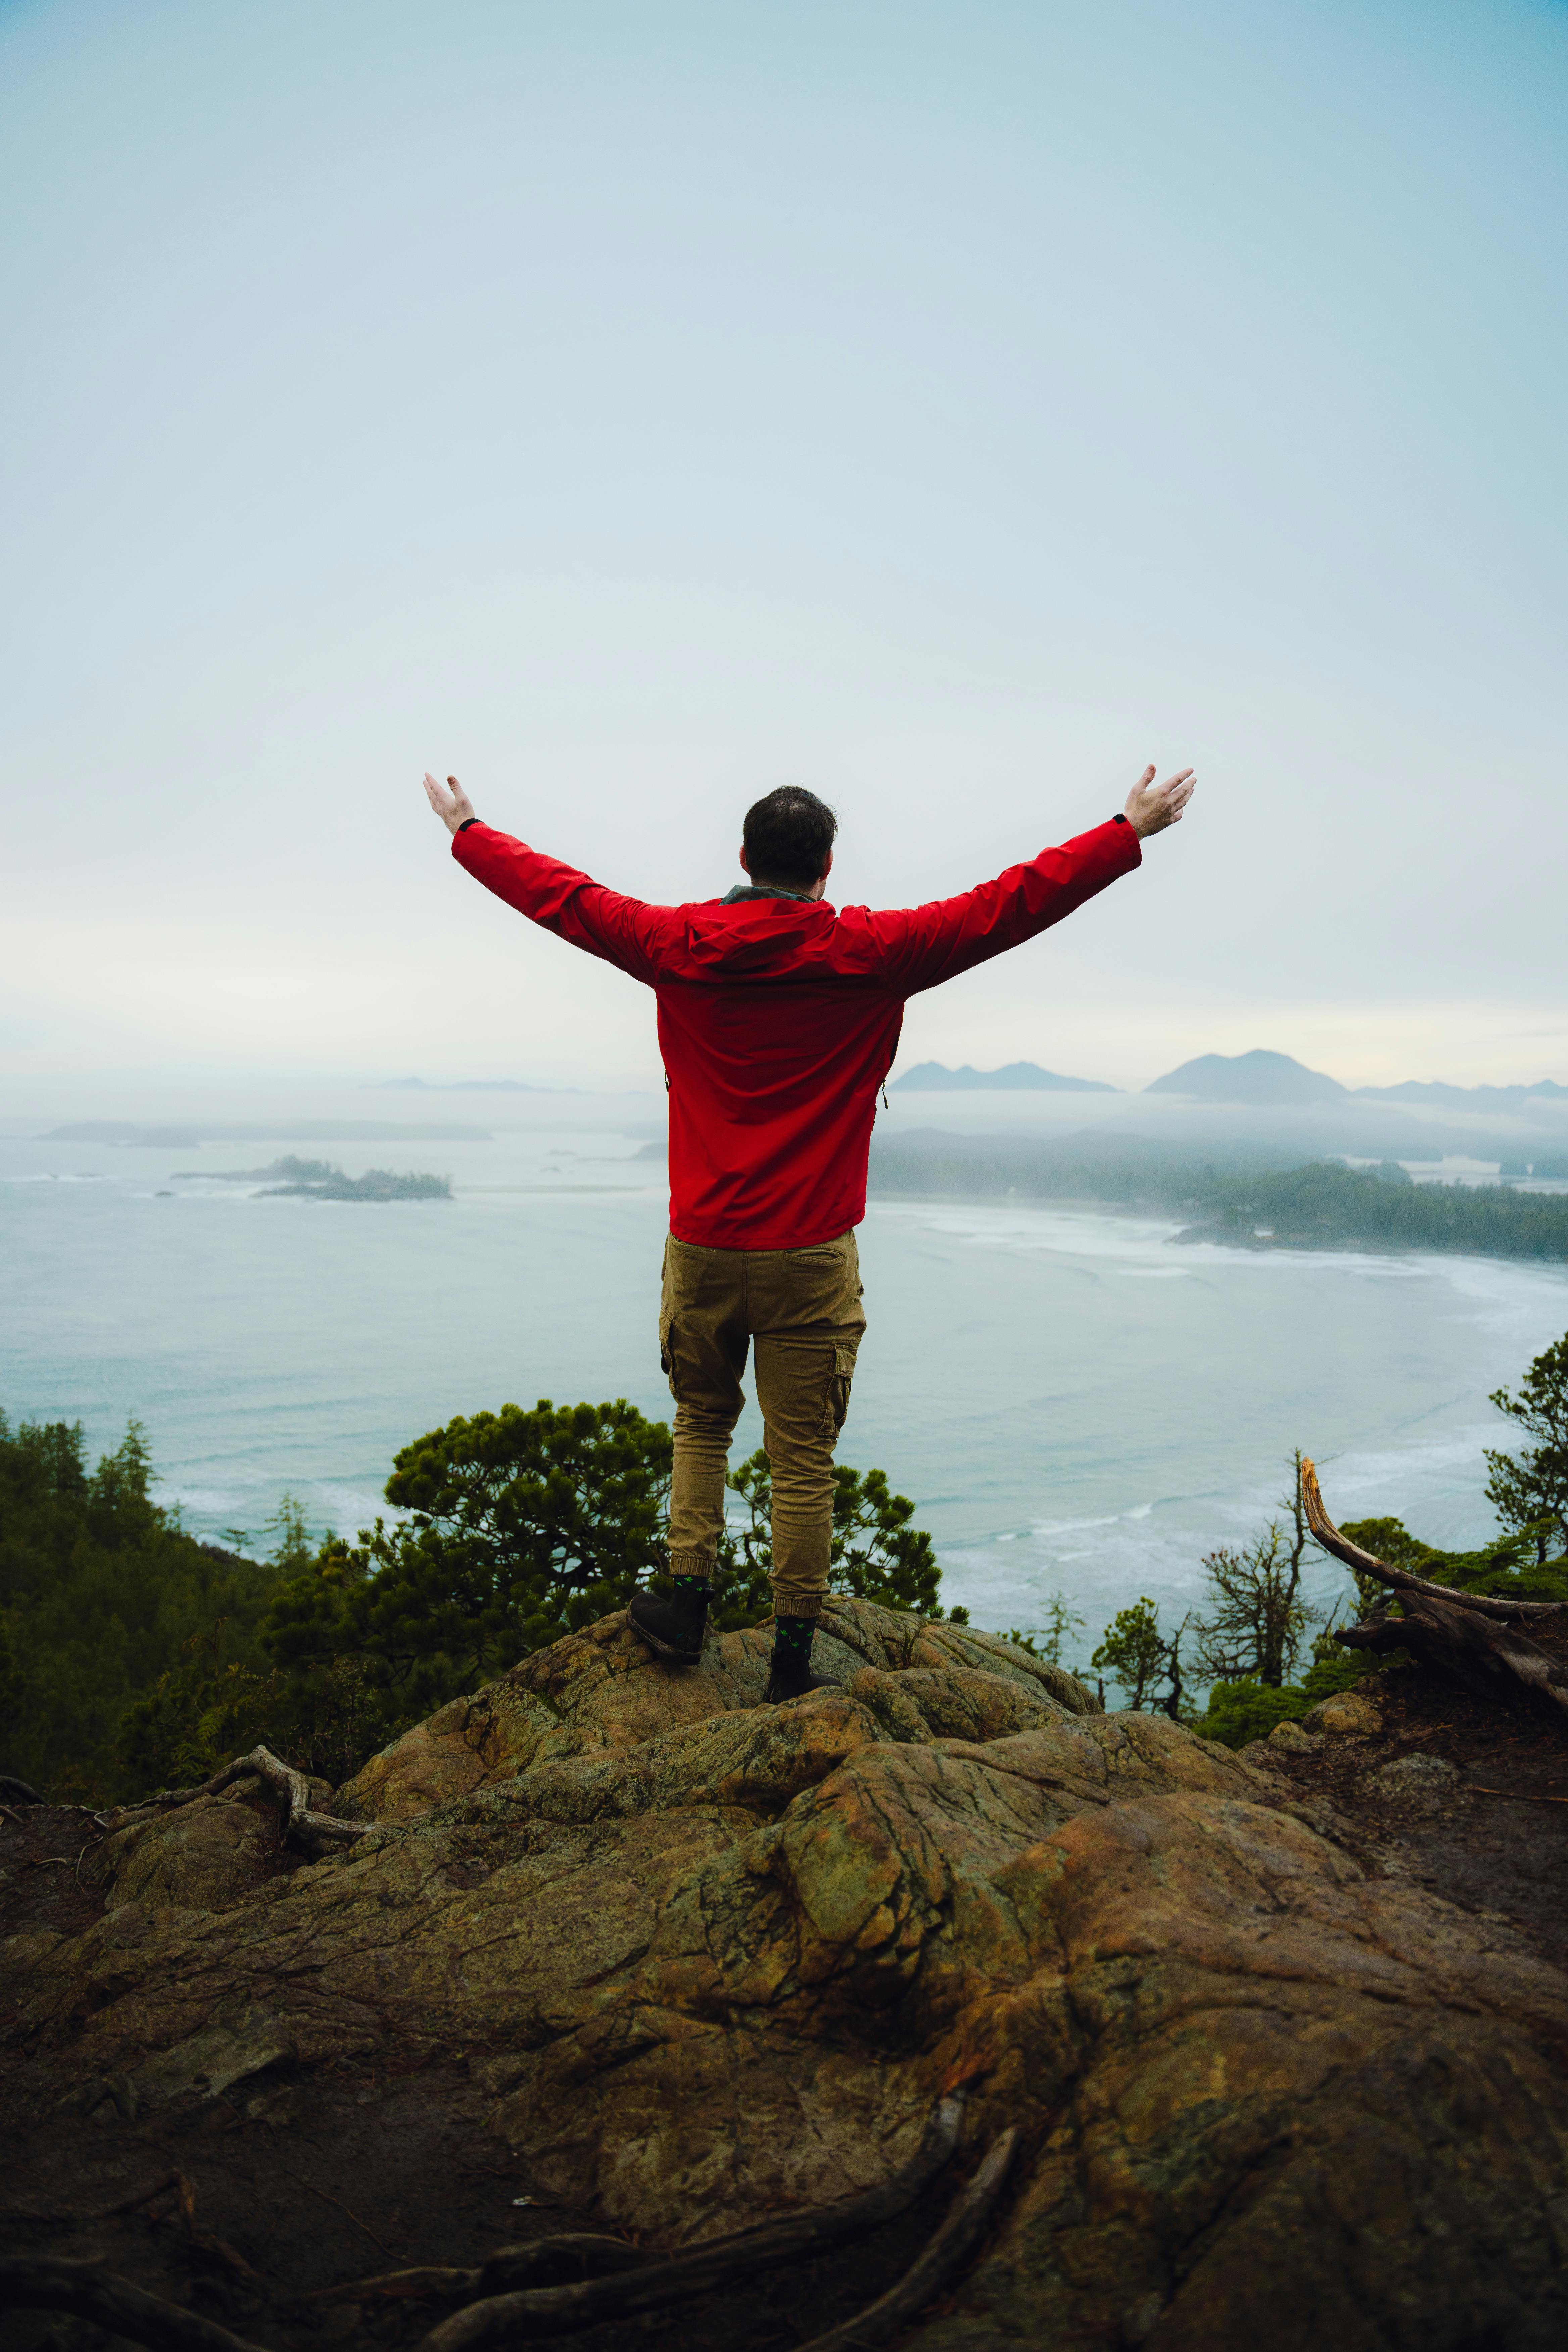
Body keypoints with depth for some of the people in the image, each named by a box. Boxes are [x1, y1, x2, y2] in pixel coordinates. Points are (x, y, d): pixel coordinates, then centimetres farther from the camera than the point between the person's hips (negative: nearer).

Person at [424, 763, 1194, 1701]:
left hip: (702, 1246, 2)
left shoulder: (680, 946, -1)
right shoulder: (867, 954, -6)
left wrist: (467, 831, 27)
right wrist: (1131, 831, 5)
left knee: (701, 1423, 23)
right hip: (811, 1255, -2)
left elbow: (560, 895, 12)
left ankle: (687, 1606, 22)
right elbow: (1006, 907, -3)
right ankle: (792, 1659, 14)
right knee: (803, 1456, 6)